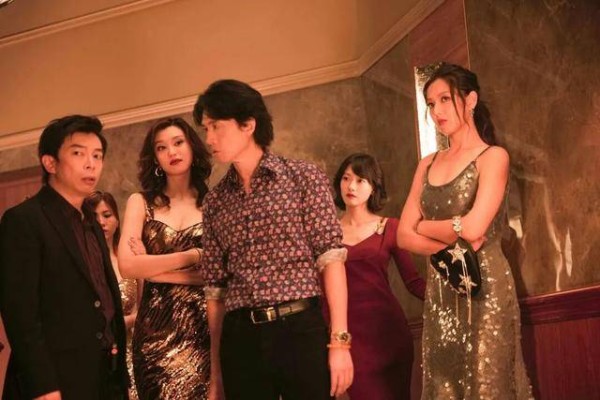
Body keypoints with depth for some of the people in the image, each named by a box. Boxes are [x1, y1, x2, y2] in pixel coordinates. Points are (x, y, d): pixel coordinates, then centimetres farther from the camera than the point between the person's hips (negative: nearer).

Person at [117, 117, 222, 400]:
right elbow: (128, 266, -7)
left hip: (205, 326, 0)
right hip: (157, 328, 1)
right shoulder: (141, 202, 7)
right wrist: (194, 256, -7)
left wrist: (155, 267, -6)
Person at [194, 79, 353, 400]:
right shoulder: (214, 201, 12)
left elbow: (330, 259, -4)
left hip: (301, 330, -3)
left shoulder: (304, 177, 2)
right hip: (241, 340, 3)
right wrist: (215, 368, 7)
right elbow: (214, 287, 12)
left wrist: (339, 340, -12)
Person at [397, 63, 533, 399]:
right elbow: (404, 236, 5)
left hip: (484, 288, -6)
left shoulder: (493, 157, -5)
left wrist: (425, 226, -2)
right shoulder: (428, 165, 12)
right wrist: (451, 245, -11)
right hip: (441, 292, 6)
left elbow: (473, 228, -19)